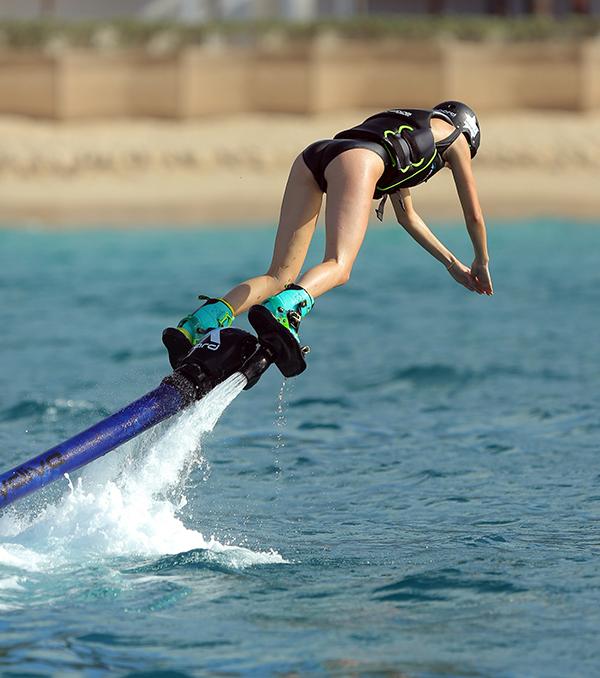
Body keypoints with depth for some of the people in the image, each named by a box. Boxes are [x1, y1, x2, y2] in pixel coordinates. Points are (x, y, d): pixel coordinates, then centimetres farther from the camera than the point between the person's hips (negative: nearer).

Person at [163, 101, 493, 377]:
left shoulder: (403, 134, 47)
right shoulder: (456, 136, 30)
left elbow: (406, 215, 53)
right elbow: (473, 214, 33)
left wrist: (451, 262, 58)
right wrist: (481, 262, 49)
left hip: (312, 155, 6)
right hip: (357, 158, -6)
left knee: (280, 275, -2)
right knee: (337, 266, -21)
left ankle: (198, 325, -26)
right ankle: (282, 312, -54)